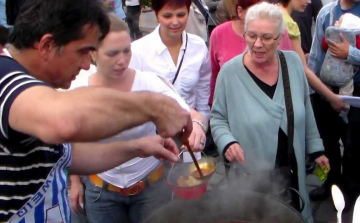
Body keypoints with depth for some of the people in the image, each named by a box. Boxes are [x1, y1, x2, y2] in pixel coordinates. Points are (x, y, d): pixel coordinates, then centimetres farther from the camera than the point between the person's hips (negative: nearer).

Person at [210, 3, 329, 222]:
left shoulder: (293, 63, -4)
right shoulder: (230, 72, -14)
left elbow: (305, 111, 8)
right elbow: (218, 118, -4)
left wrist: (315, 148, 11)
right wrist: (227, 142, -22)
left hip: (291, 172, 4)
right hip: (249, 175, -3)